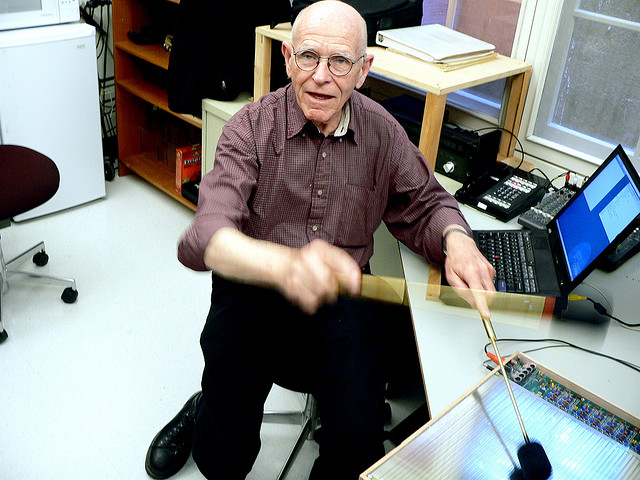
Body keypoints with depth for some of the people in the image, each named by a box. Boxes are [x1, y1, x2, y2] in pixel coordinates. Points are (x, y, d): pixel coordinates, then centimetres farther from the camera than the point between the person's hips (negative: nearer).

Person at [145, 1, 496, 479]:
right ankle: (204, 414, 27)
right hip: (254, 293, -1)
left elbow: (425, 203, 13)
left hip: (341, 299, 2)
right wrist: (285, 264, -49)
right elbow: (204, 239, -26)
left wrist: (456, 238, -13)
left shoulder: (383, 132, -1)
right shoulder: (252, 127, -12)